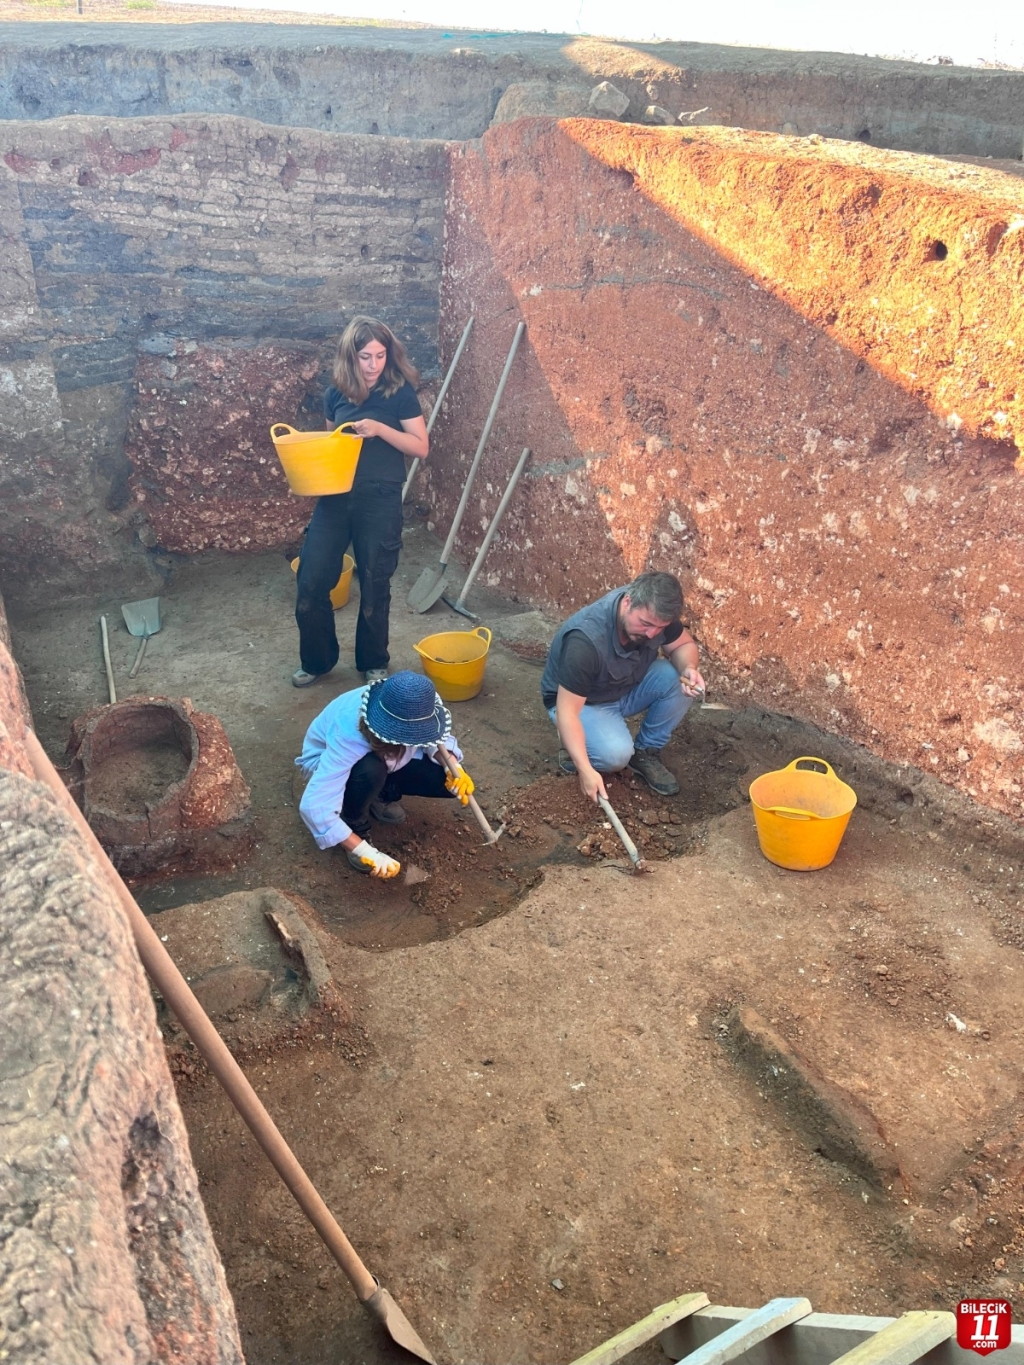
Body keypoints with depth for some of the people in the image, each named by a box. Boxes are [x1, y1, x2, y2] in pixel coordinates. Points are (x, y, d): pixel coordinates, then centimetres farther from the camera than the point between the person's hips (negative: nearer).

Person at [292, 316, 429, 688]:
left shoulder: (400, 391, -4)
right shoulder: (335, 394, 7)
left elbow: (421, 448, -7)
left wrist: (379, 429, -20)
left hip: (380, 500, -4)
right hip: (335, 497, 4)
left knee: (374, 587, 7)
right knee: (311, 582, 2)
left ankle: (374, 664, 27)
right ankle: (317, 660, 22)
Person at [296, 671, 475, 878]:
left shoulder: (416, 710, -30)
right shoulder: (348, 734, -44)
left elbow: (436, 738, -6)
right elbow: (315, 805, -46)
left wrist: (453, 767, -27)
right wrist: (364, 852, -46)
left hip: (384, 759, 5)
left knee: (449, 778, -16)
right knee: (370, 770, -40)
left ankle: (382, 795, 9)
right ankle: (356, 827, -10)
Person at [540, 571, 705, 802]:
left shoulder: (655, 612, -20)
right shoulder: (586, 640, -38)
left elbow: (684, 644, -3)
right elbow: (567, 711, -34)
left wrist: (689, 669, -27)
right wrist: (586, 770, -42)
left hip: (628, 687, 6)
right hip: (584, 703, -6)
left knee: (680, 680, -20)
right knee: (616, 754, -32)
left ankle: (646, 753, -1)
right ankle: (574, 747, 1)